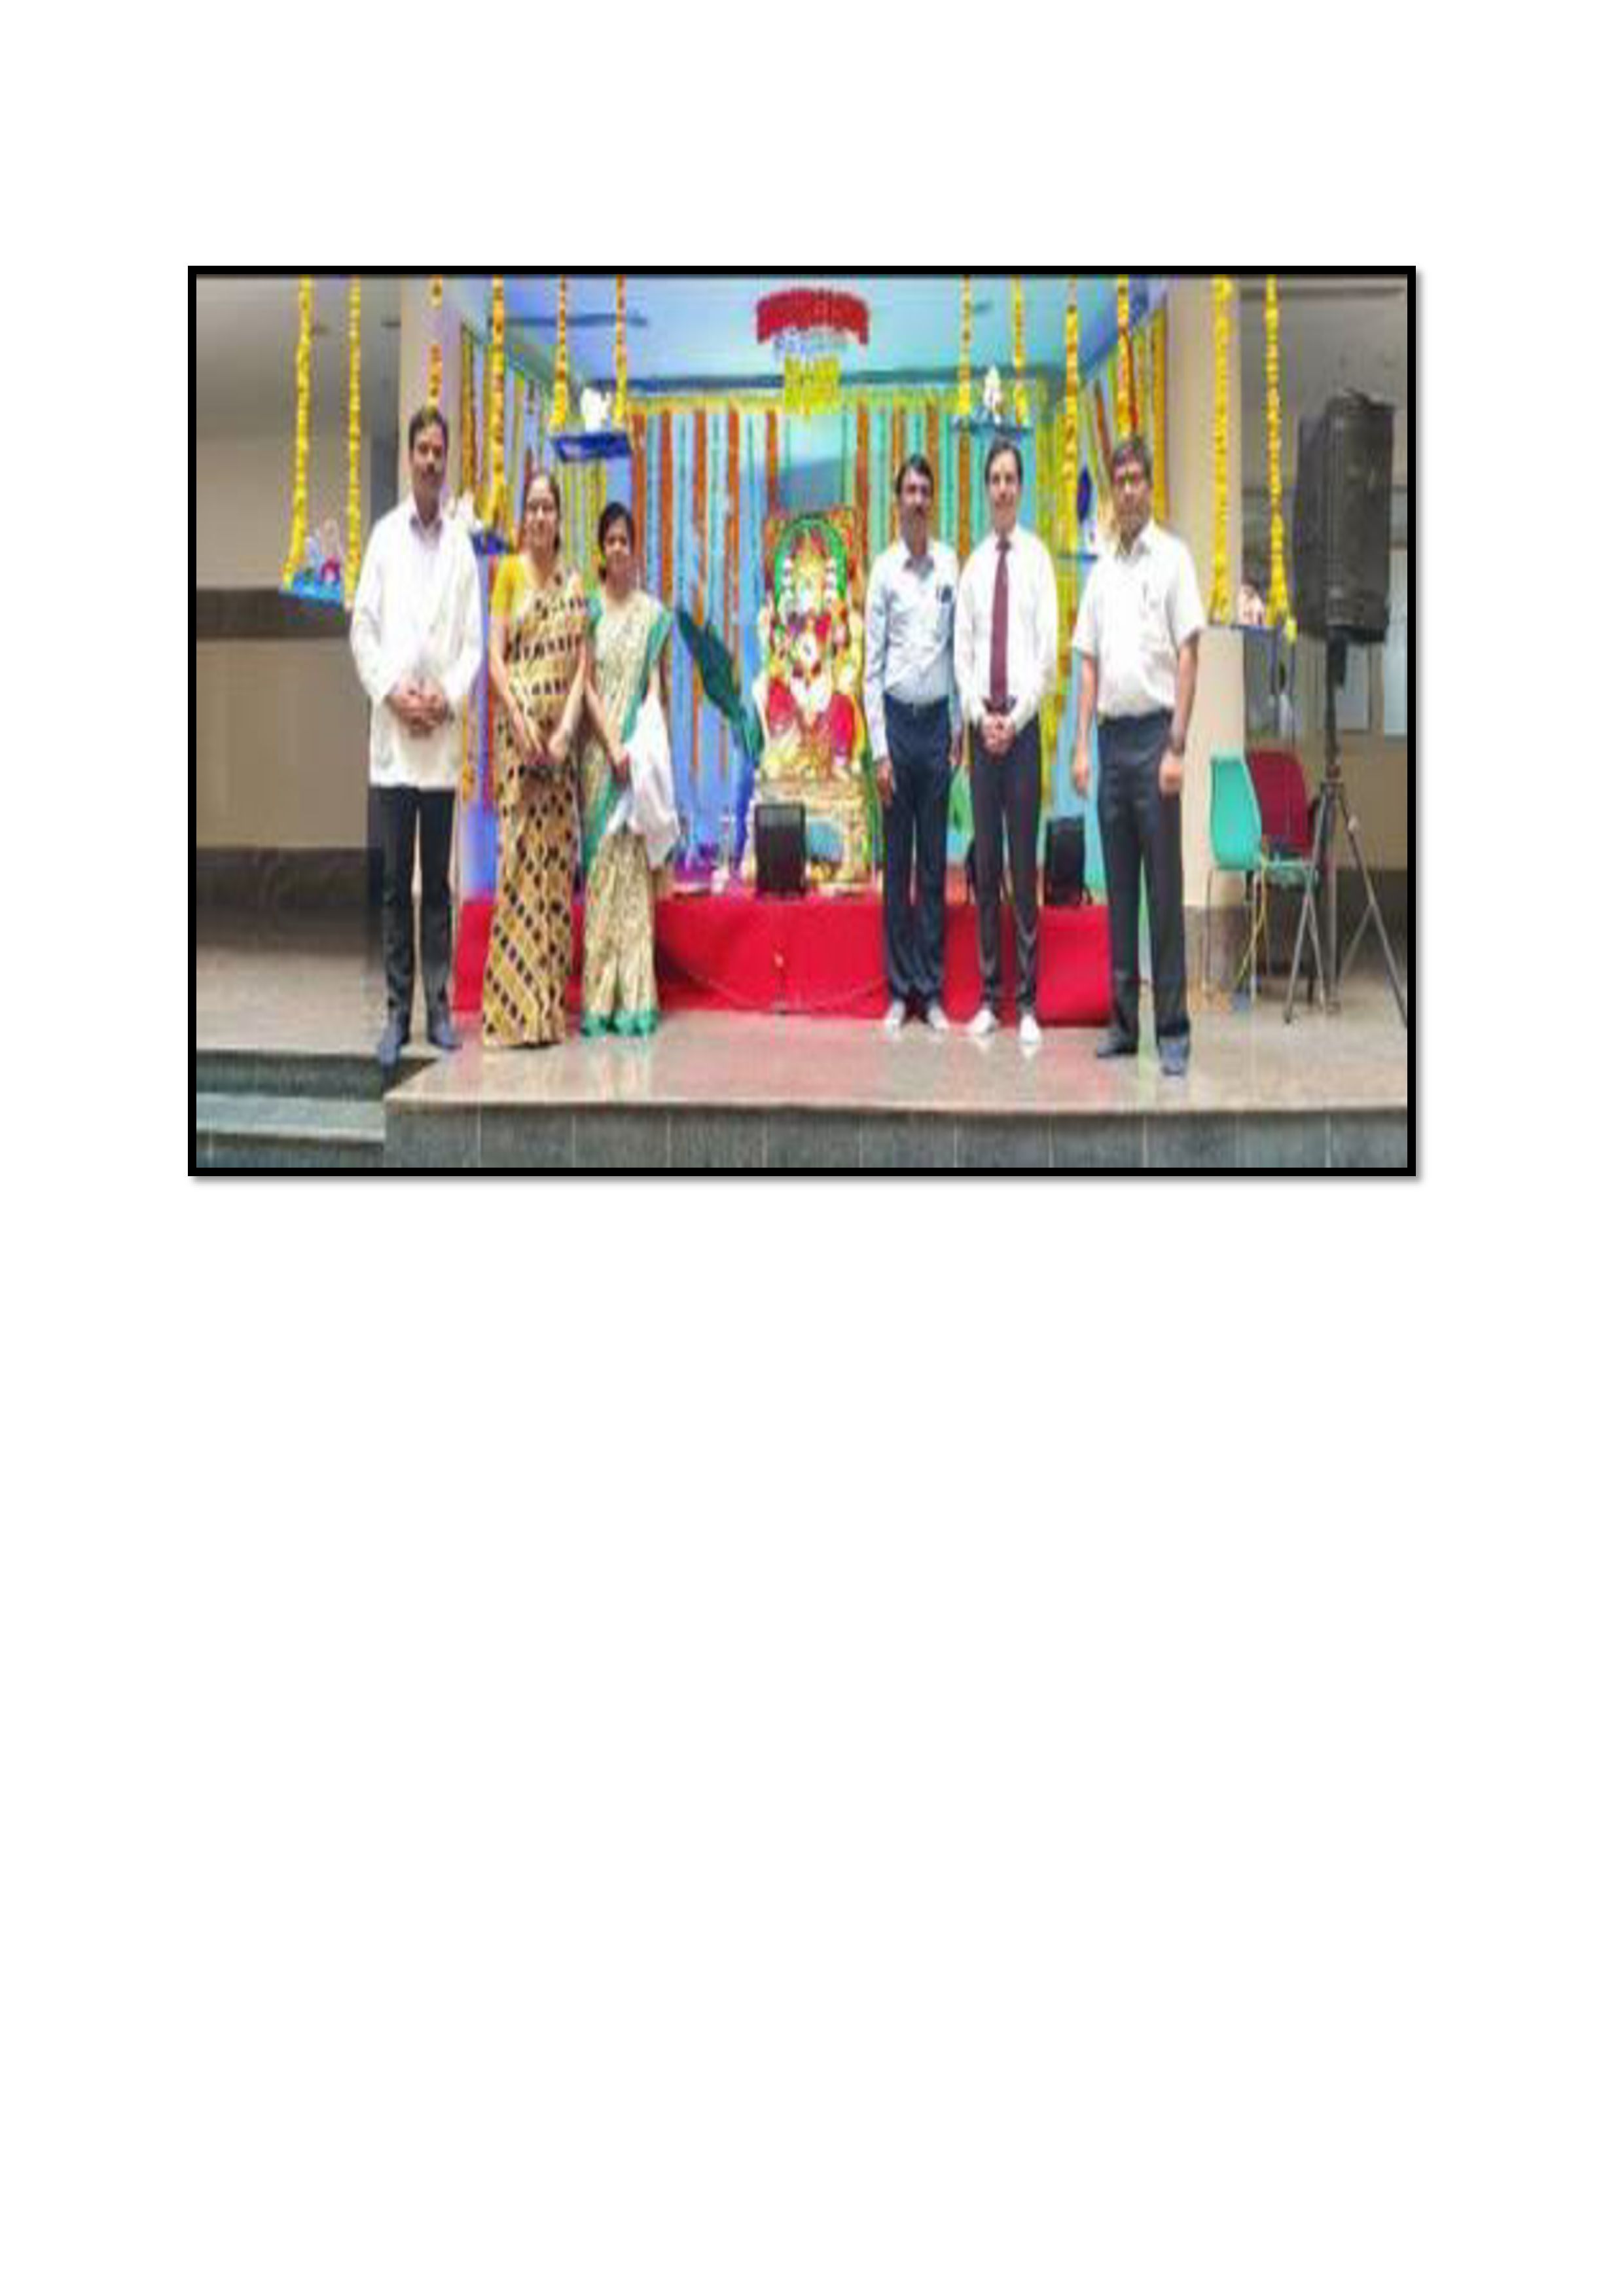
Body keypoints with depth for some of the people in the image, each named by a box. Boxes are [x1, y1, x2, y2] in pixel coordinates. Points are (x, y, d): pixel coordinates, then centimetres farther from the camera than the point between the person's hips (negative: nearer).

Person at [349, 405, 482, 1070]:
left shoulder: (462, 545, 8)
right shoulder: (384, 535, 6)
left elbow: (473, 641, 5)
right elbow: (362, 629, 3)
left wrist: (447, 698, -9)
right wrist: (392, 694, -9)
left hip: (443, 736, 1)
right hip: (392, 734, -1)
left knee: (438, 879, 6)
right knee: (396, 880, 2)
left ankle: (438, 1006, 12)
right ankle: (398, 1010, 6)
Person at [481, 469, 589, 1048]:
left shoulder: (573, 584, 15)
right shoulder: (509, 572, 4)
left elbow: (582, 663, 8)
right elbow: (495, 657, -4)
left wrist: (567, 728, -7)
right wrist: (522, 724, -16)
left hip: (561, 733, 4)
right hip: (518, 728, -4)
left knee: (557, 859, 2)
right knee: (518, 853, -9)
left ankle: (549, 1007, 6)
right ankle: (514, 1007, -8)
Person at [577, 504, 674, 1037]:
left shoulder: (654, 613, 8)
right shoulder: (590, 609, 6)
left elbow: (663, 689, 7)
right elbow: (587, 684, 0)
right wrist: (613, 746, -11)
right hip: (600, 749, -1)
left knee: (636, 862, -1)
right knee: (600, 862, -2)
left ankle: (636, 998, 0)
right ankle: (599, 999, 0)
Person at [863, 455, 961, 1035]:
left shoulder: (950, 565, 4)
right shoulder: (884, 569, -2)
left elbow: (958, 649, 10)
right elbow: (872, 666, -3)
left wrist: (959, 728, 7)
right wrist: (879, 750, -7)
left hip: (938, 720, 2)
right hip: (898, 718, -2)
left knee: (935, 863, 6)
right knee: (897, 861, 3)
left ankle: (932, 991, 12)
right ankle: (899, 991, 10)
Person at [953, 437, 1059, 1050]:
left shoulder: (1037, 557, 1)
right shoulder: (973, 564, 11)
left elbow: (1048, 650, -4)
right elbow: (962, 653, 9)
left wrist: (1014, 719, -10)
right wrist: (981, 717, -4)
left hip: (1024, 724, -3)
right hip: (981, 725, 3)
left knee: (1024, 866, -2)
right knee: (985, 866, 6)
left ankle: (1028, 1005, 2)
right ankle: (989, 998, 13)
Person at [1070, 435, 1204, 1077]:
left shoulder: (1172, 558, -2)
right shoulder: (1101, 570, 15)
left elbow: (1188, 656, -7)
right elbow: (1088, 662, 15)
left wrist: (1177, 746, -14)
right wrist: (1081, 746, 6)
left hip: (1155, 732, -6)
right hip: (1112, 735, 6)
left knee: (1164, 887, -5)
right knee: (1119, 886, 9)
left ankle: (1172, 1029, -1)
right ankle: (1123, 1021, 16)